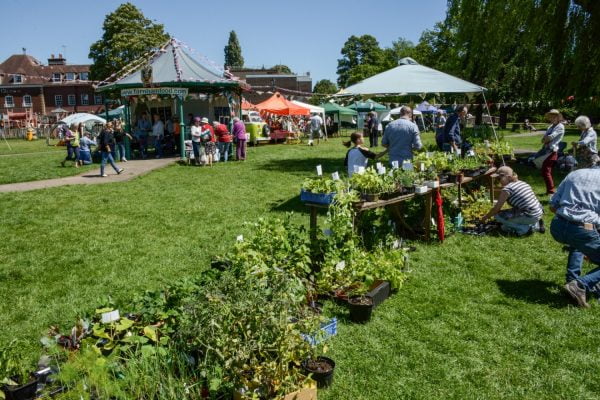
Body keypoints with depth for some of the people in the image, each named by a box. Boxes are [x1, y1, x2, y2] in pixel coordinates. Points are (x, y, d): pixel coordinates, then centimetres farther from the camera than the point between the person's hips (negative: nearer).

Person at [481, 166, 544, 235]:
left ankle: (525, 228, -6)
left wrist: (486, 217, 8)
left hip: (530, 217, -9)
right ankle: (536, 224, 16)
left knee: (497, 215, -5)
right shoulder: (522, 183, 12)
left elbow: (496, 208, -8)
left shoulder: (507, 189, -12)